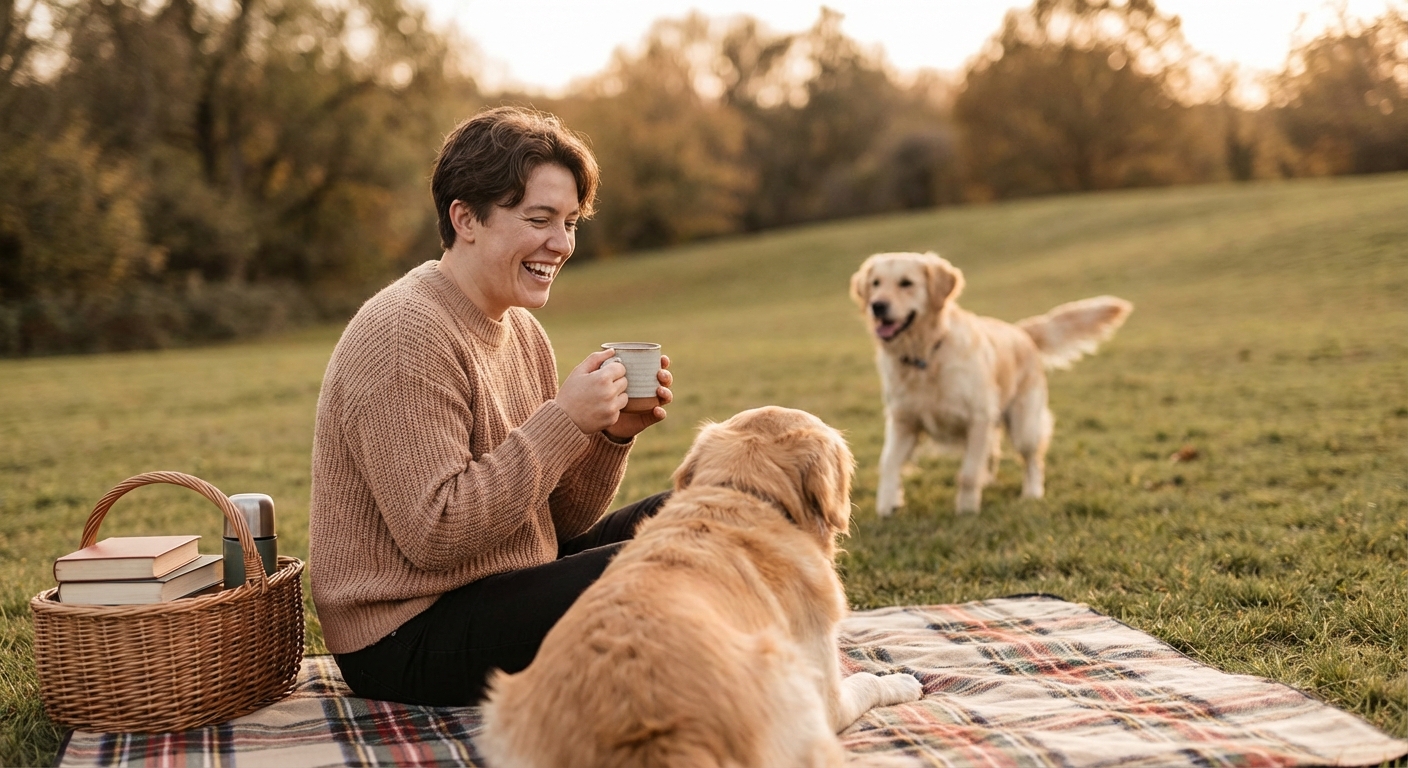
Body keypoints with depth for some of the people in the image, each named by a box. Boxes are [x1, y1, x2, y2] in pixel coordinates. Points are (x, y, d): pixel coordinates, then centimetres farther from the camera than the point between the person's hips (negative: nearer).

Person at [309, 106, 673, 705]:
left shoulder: (521, 331, 9)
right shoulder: (406, 336, -20)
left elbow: (558, 523, 10)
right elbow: (433, 535, -27)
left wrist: (613, 434, -8)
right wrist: (565, 420, -25)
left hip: (505, 586, 10)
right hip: (405, 642, -10)